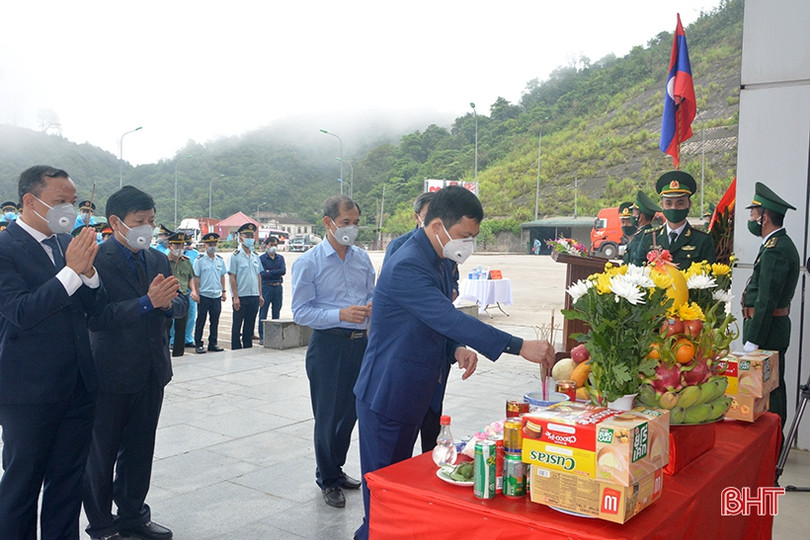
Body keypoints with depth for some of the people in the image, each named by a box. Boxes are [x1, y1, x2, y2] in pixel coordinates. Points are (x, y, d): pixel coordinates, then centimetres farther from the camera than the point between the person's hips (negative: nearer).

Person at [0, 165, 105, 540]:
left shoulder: (67, 243, 8)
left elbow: (94, 308, 6)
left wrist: (87, 269, -13)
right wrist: (72, 270, -26)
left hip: (78, 384, 6)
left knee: (68, 480, 17)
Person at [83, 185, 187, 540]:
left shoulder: (157, 259, 9)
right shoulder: (95, 260, -13)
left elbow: (182, 305, 9)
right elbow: (95, 317, -22)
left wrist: (168, 302, -14)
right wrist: (147, 302, -28)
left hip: (151, 373, 6)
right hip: (111, 375, -6)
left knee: (140, 450, 18)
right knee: (101, 454, 10)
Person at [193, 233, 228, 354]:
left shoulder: (220, 260, 10)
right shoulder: (199, 260, -4)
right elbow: (196, 278, -4)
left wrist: (224, 291, 11)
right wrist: (196, 294, -8)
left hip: (217, 296, 4)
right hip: (204, 295, -4)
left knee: (215, 321, 9)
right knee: (201, 321, 3)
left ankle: (213, 343, 18)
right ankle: (199, 344, 10)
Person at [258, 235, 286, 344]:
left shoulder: (280, 258, 11)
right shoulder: (262, 258, -2)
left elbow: (283, 271, -4)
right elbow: (262, 274, -12)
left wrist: (270, 272, -9)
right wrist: (277, 273, -8)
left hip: (278, 287, 4)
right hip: (266, 287, -4)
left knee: (276, 312, 9)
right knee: (263, 312, -3)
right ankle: (262, 337, 2)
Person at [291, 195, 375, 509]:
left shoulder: (362, 259, 7)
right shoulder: (309, 263, -8)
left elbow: (372, 296, 15)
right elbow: (300, 312, -12)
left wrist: (373, 307, -10)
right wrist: (341, 314, -24)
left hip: (359, 343, 5)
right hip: (328, 345, -5)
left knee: (350, 412, 16)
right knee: (328, 416, 6)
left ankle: (336, 469, 37)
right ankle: (328, 480, 25)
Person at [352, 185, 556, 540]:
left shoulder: (436, 264, 8)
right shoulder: (406, 266, -25)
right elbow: (449, 319, -34)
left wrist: (457, 348, -4)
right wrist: (519, 347, -36)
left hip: (414, 393, 9)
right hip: (386, 395, -9)